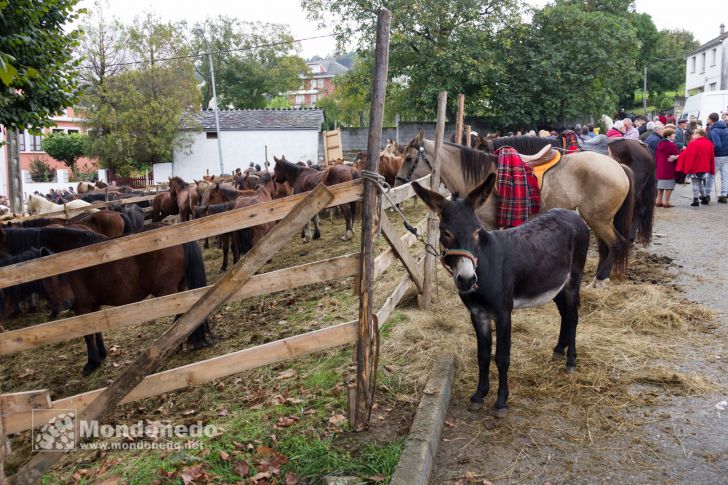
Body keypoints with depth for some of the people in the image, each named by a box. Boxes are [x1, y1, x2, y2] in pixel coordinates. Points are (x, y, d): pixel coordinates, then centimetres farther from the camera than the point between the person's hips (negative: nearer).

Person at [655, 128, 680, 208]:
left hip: (660, 168, 8)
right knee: (669, 186, -2)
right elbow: (678, 154, -14)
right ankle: (666, 202, -2)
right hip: (669, 168, -8)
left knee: (661, 185, 15)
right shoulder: (671, 145, -14)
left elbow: (657, 156, 14)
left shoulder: (660, 144, 10)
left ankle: (659, 201, 18)